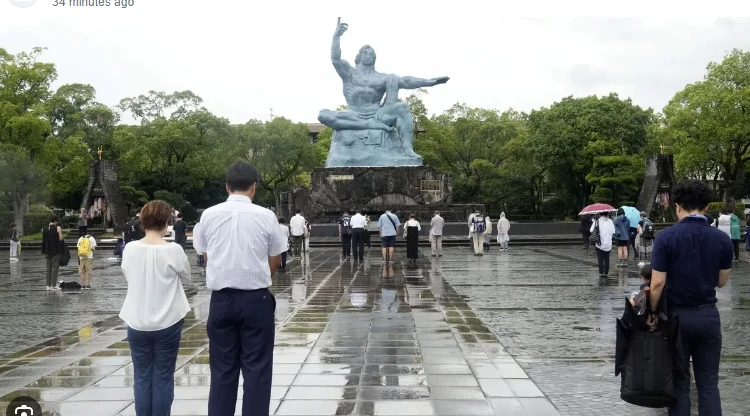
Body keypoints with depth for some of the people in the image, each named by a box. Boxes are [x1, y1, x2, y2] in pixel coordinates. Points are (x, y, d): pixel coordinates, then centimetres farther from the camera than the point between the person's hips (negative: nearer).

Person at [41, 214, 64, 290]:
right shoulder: (58, 228, -9)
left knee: (48, 267, 11)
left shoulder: (44, 229, 6)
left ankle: (48, 285, 11)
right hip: (56, 250, -5)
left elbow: (43, 239, 10)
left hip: (47, 250, 5)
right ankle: (53, 285, -1)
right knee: (55, 267, 0)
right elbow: (60, 239, -10)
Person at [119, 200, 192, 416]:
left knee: (142, 377, 11)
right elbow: (186, 277, 3)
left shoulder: (130, 249, -5)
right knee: (163, 378, 7)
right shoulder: (174, 250, -13)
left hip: (138, 323, 2)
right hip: (168, 322, -2)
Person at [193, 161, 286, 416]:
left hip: (221, 299, 2)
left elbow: (206, 255, 10)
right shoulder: (266, 216, -8)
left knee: (222, 369, 10)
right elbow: (275, 261, 2)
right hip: (256, 299, -2)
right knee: (256, 368, 6)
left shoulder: (209, 215, -2)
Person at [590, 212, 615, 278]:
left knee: (600, 259, 6)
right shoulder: (610, 221, -2)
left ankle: (601, 273, 3)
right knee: (606, 259, 10)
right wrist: (608, 235, 13)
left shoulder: (597, 221, -6)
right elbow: (613, 232, -4)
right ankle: (606, 273, 8)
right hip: (608, 244, 2)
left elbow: (591, 230, -10)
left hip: (599, 244, -1)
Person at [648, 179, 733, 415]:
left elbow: (657, 283, -14)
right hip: (708, 315, 2)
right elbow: (721, 281, 6)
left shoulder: (666, 237, -12)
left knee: (679, 383, 7)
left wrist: (653, 312, 0)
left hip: (676, 315, -2)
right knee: (708, 383, 9)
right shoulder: (722, 239, -3)